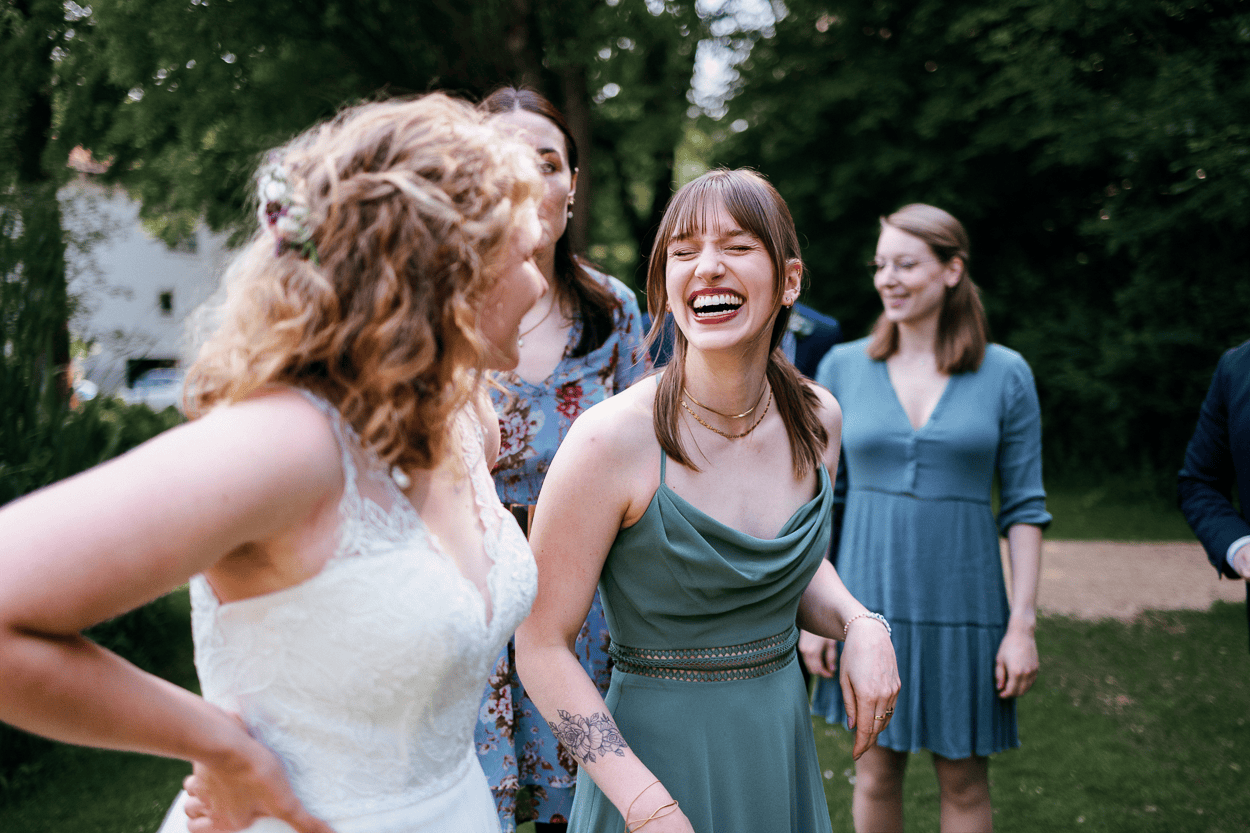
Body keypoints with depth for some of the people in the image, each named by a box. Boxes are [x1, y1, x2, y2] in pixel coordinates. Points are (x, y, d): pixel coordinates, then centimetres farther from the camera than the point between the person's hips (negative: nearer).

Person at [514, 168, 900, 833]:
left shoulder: (817, 419, -3)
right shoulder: (611, 440, -19)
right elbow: (542, 647, -15)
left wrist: (860, 624, -5)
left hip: (781, 751, 6)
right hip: (656, 750, -5)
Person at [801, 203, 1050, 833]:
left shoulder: (1005, 373, -1)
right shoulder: (842, 367, 2)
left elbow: (1025, 507, 0)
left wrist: (1023, 623, -5)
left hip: (962, 598, -1)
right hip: (869, 593, 1)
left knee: (964, 780, 9)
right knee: (876, 771, 10)